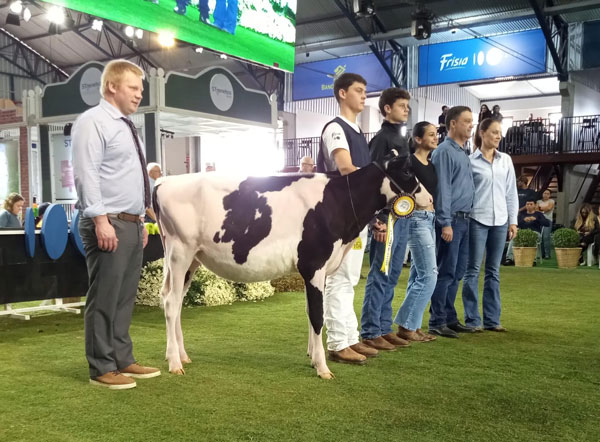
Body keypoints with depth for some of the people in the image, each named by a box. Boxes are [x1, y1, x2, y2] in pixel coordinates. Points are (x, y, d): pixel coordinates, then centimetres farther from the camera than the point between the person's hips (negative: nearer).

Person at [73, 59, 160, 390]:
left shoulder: (125, 126, 20)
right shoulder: (93, 122, -7)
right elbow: (86, 175, -16)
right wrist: (101, 220, -22)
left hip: (131, 224, 9)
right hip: (108, 224, -9)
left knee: (125, 298, 12)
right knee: (104, 299, -2)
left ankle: (123, 361, 21)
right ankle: (102, 369, 7)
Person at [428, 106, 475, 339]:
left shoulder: (463, 153, 18)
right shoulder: (444, 151, -9)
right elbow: (442, 189, -15)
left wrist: (464, 219, 12)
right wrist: (445, 223, -19)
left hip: (464, 220, 9)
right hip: (451, 219, -9)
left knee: (457, 273, 11)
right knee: (446, 272, -6)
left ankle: (450, 318, 19)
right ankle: (437, 322, 1)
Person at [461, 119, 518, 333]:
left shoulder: (506, 160, 11)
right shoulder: (470, 161, -2)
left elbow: (511, 192, 12)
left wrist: (513, 220, 8)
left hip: (500, 221, 4)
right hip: (477, 220, -4)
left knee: (493, 271, 8)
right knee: (473, 270, -1)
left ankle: (492, 319, 14)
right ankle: (472, 319, 6)